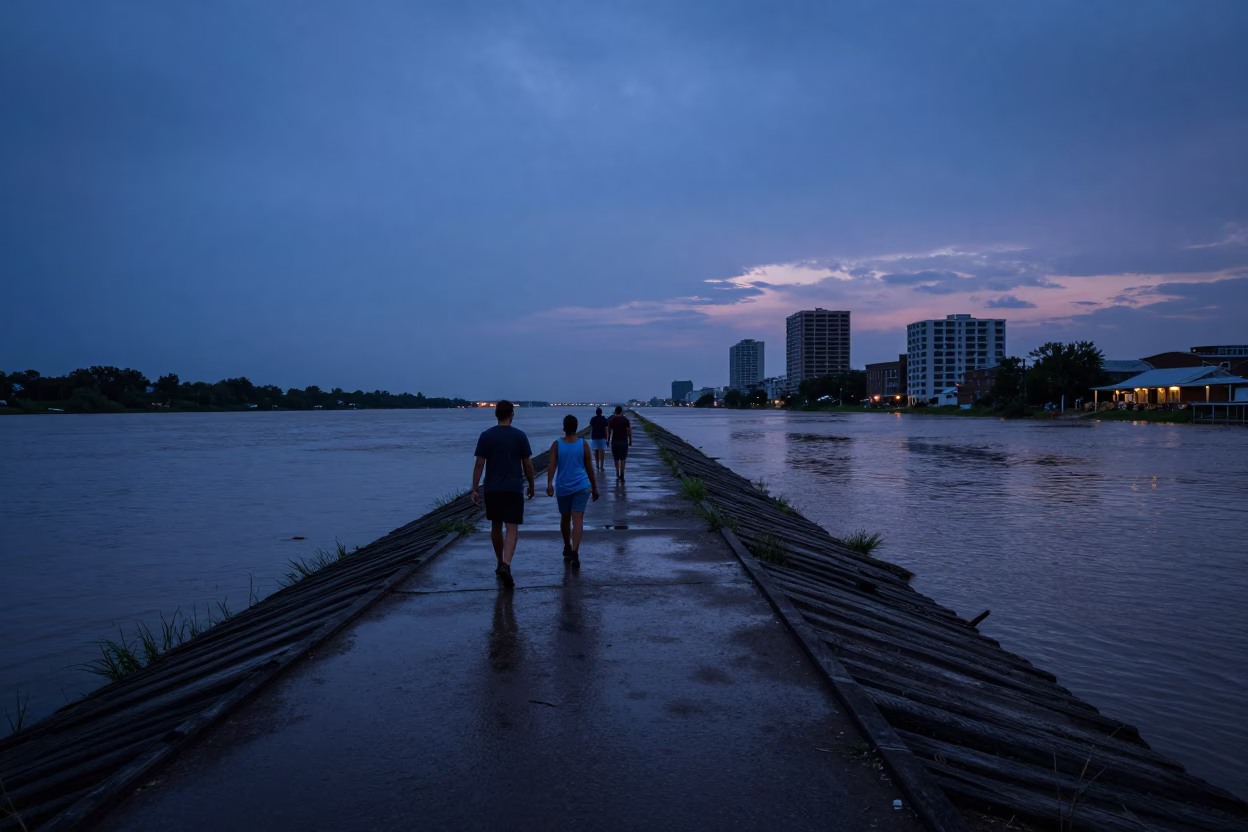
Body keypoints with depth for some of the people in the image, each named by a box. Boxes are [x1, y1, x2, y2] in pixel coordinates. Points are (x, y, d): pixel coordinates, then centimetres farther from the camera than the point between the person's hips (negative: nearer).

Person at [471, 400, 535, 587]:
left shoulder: (486, 436, 0)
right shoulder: (519, 436, -3)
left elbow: (479, 464, -4)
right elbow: (528, 465, 0)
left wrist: (474, 490, -1)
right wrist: (531, 486, 14)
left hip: (492, 488, 2)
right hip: (513, 488, -2)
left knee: (496, 526, 18)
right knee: (512, 528, -4)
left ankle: (500, 564, 30)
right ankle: (506, 565, -23)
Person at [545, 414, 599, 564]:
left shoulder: (556, 445, -1)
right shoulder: (583, 444, 0)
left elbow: (552, 465, -14)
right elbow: (589, 467, 4)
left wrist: (549, 484, -22)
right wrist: (594, 487, 13)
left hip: (563, 487, 1)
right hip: (581, 486, -1)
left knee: (565, 518, 19)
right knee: (578, 519, -8)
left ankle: (567, 549, 36)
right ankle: (574, 550, -25)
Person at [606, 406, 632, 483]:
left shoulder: (611, 420, 0)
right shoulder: (625, 419, -3)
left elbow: (609, 431, 0)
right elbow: (629, 431, -6)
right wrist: (630, 440, 2)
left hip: (615, 441, 1)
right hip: (624, 441, -1)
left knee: (616, 459, 14)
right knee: (622, 459, 0)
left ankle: (617, 474, 19)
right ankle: (621, 475, -11)